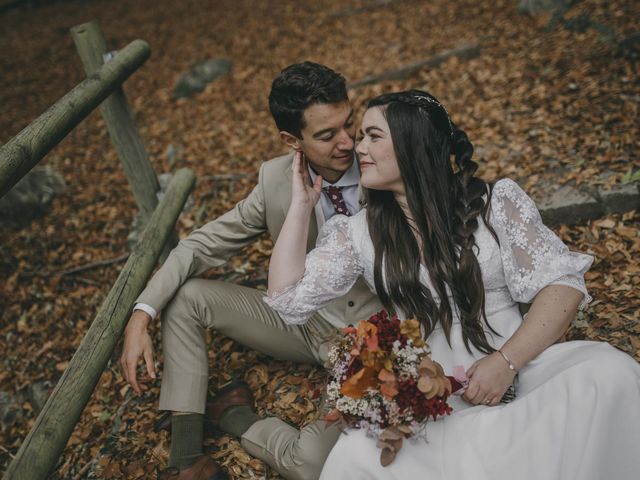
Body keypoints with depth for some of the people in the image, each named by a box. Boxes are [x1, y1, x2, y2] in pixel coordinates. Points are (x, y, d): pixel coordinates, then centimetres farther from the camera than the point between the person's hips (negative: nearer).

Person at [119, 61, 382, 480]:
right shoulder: (276, 179, -11)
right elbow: (203, 244, -4)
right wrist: (141, 316, -18)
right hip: (302, 321, 4)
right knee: (185, 296, -8)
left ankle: (232, 416, 3)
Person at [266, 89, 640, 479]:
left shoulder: (495, 203, 2)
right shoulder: (360, 232, 8)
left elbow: (563, 284, -2)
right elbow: (288, 298, 6)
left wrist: (506, 362, -16)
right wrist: (302, 205, 6)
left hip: (517, 375, 0)